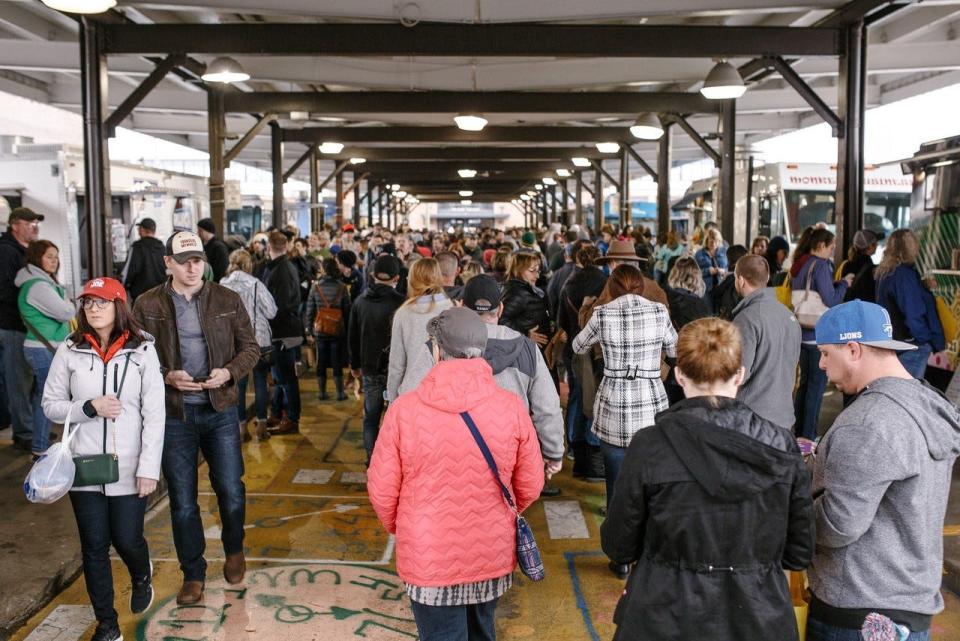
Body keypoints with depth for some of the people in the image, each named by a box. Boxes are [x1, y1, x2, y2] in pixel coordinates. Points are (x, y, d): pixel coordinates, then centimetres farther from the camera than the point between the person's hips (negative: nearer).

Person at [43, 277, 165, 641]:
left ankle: (142, 577, 43)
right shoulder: (70, 351, -1)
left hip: (128, 468, -1)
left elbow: (154, 414, -6)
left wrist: (149, 467, -11)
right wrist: (89, 407, -14)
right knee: (94, 546, 9)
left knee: (127, 540, 6)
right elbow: (50, 405, 4)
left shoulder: (143, 350, -6)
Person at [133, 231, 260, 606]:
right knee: (182, 500, 8)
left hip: (220, 409, 0)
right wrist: (167, 376, -17)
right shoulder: (147, 305, -2)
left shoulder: (227, 300, 0)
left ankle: (234, 550, 36)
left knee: (230, 490, 7)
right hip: (173, 413, 0)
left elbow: (250, 347, 4)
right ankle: (193, 574, 25)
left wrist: (229, 371, -15)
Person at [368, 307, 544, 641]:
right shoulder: (511, 407, -13)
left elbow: (382, 489, -8)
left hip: (429, 559, -2)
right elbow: (530, 485, -3)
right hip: (492, 555, 2)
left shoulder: (405, 408, -17)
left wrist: (397, 528, 13)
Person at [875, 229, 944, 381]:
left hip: (891, 341, 9)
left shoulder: (884, 273, 9)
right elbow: (913, 315, -21)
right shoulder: (905, 274, -19)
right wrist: (933, 340, -9)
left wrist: (924, 288, 14)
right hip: (911, 346, -9)